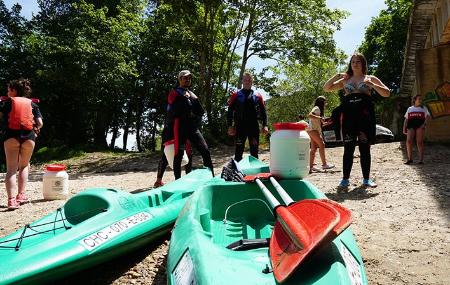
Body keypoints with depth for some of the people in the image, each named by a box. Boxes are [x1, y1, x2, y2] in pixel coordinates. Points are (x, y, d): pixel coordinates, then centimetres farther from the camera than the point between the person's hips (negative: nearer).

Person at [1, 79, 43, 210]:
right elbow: (40, 123, 5)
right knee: (24, 166, 20)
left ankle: (11, 199, -12)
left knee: (11, 169, 1)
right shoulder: (32, 104, 14)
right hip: (28, 137, 1)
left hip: (11, 136, -1)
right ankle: (21, 195, 14)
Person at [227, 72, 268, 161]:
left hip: (254, 126, 2)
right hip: (240, 126, -1)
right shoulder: (236, 95, 4)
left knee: (254, 151, 6)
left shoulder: (258, 96, 9)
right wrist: (230, 126, -5)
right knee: (239, 151, 0)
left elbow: (263, 111, 10)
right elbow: (230, 111, 3)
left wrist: (265, 125, 0)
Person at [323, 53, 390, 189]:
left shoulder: (370, 78, 14)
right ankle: (345, 179, 3)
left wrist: (371, 84, -7)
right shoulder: (345, 80, 18)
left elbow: (387, 93, 7)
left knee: (365, 148, 1)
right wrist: (337, 75, 4)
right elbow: (326, 88, 15)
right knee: (348, 148, -1)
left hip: (365, 115, -1)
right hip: (348, 115, 1)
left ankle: (366, 179, 10)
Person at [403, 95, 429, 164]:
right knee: (409, 141, -16)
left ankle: (421, 160, -5)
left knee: (419, 142, -7)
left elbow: (427, 117, 5)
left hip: (420, 126, -1)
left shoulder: (423, 108, 17)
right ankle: (410, 159, -7)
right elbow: (406, 119, 18)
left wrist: (424, 124, -13)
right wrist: (404, 129, 8)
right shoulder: (410, 109, 21)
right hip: (411, 126, 1)